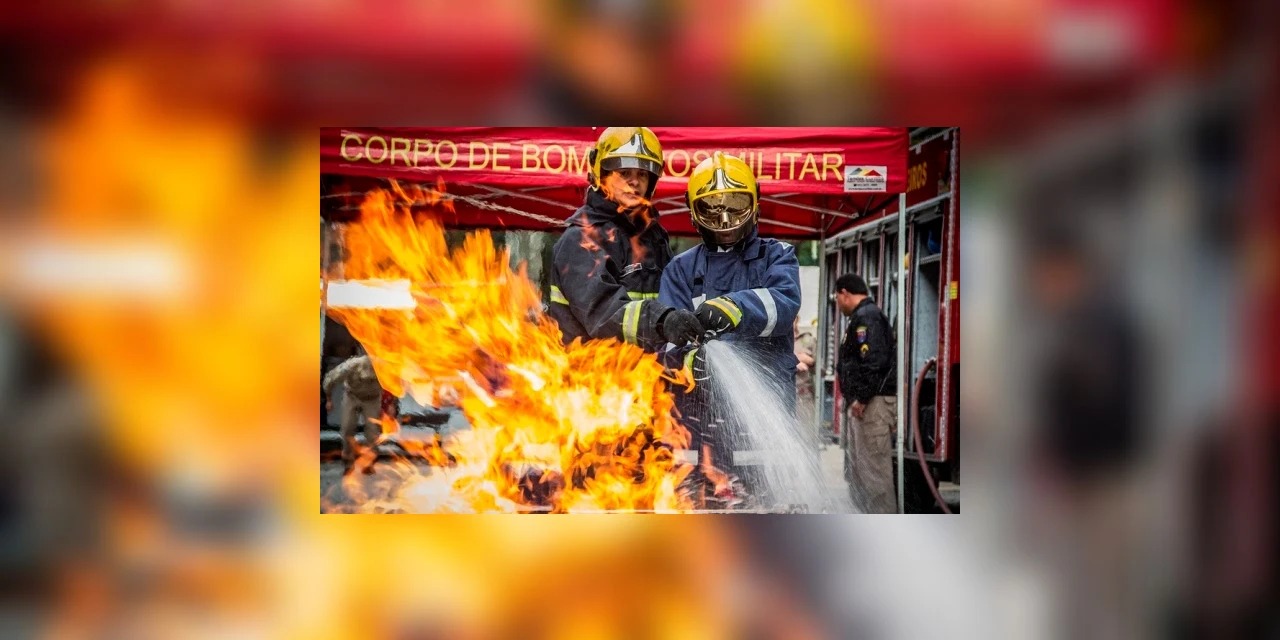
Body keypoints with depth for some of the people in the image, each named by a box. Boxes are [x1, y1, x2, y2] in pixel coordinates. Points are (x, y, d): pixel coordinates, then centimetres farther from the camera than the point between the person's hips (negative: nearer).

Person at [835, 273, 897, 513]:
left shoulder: (866, 316, -12)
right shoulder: (864, 316, 22)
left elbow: (874, 360, -23)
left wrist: (861, 398, -22)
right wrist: (852, 397, 16)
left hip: (873, 403, -11)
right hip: (864, 404, 11)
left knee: (874, 467, -8)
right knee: (856, 467, 17)